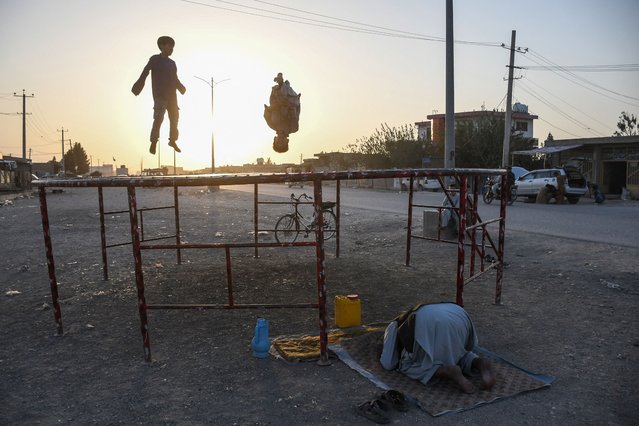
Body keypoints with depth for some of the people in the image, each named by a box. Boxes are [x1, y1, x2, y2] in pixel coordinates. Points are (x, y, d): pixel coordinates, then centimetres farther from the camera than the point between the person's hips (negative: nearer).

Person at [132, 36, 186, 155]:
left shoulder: (172, 63, 17)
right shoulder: (154, 59, 0)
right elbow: (144, 74, -9)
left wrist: (181, 88, -3)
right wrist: (137, 88, -21)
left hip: (171, 95, 6)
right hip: (159, 95, -6)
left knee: (174, 117, 7)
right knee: (159, 117, -13)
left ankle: (172, 141, 20)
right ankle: (153, 142, -9)